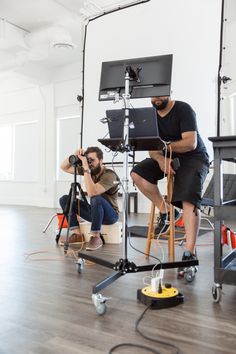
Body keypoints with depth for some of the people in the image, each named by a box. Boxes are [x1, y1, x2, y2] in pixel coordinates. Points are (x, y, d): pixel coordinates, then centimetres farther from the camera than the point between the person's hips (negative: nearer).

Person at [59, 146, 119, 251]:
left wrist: (86, 169, -36)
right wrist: (74, 155, -15)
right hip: (94, 211, 7)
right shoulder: (89, 170, -2)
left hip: (110, 214, -7)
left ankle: (96, 238, -23)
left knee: (96, 199, -39)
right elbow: (64, 167, 3)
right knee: (64, 199, -6)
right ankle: (77, 234, -7)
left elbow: (91, 193, -39)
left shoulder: (109, 175, -23)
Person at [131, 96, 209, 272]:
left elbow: (191, 143, -24)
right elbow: (151, 147, -4)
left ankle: (189, 254, -25)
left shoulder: (183, 109, -13)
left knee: (189, 200, -26)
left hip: (193, 157, -6)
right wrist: (160, 159, -25)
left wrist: (164, 146, -31)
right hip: (168, 157, 6)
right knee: (137, 174, -15)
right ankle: (166, 211, -3)